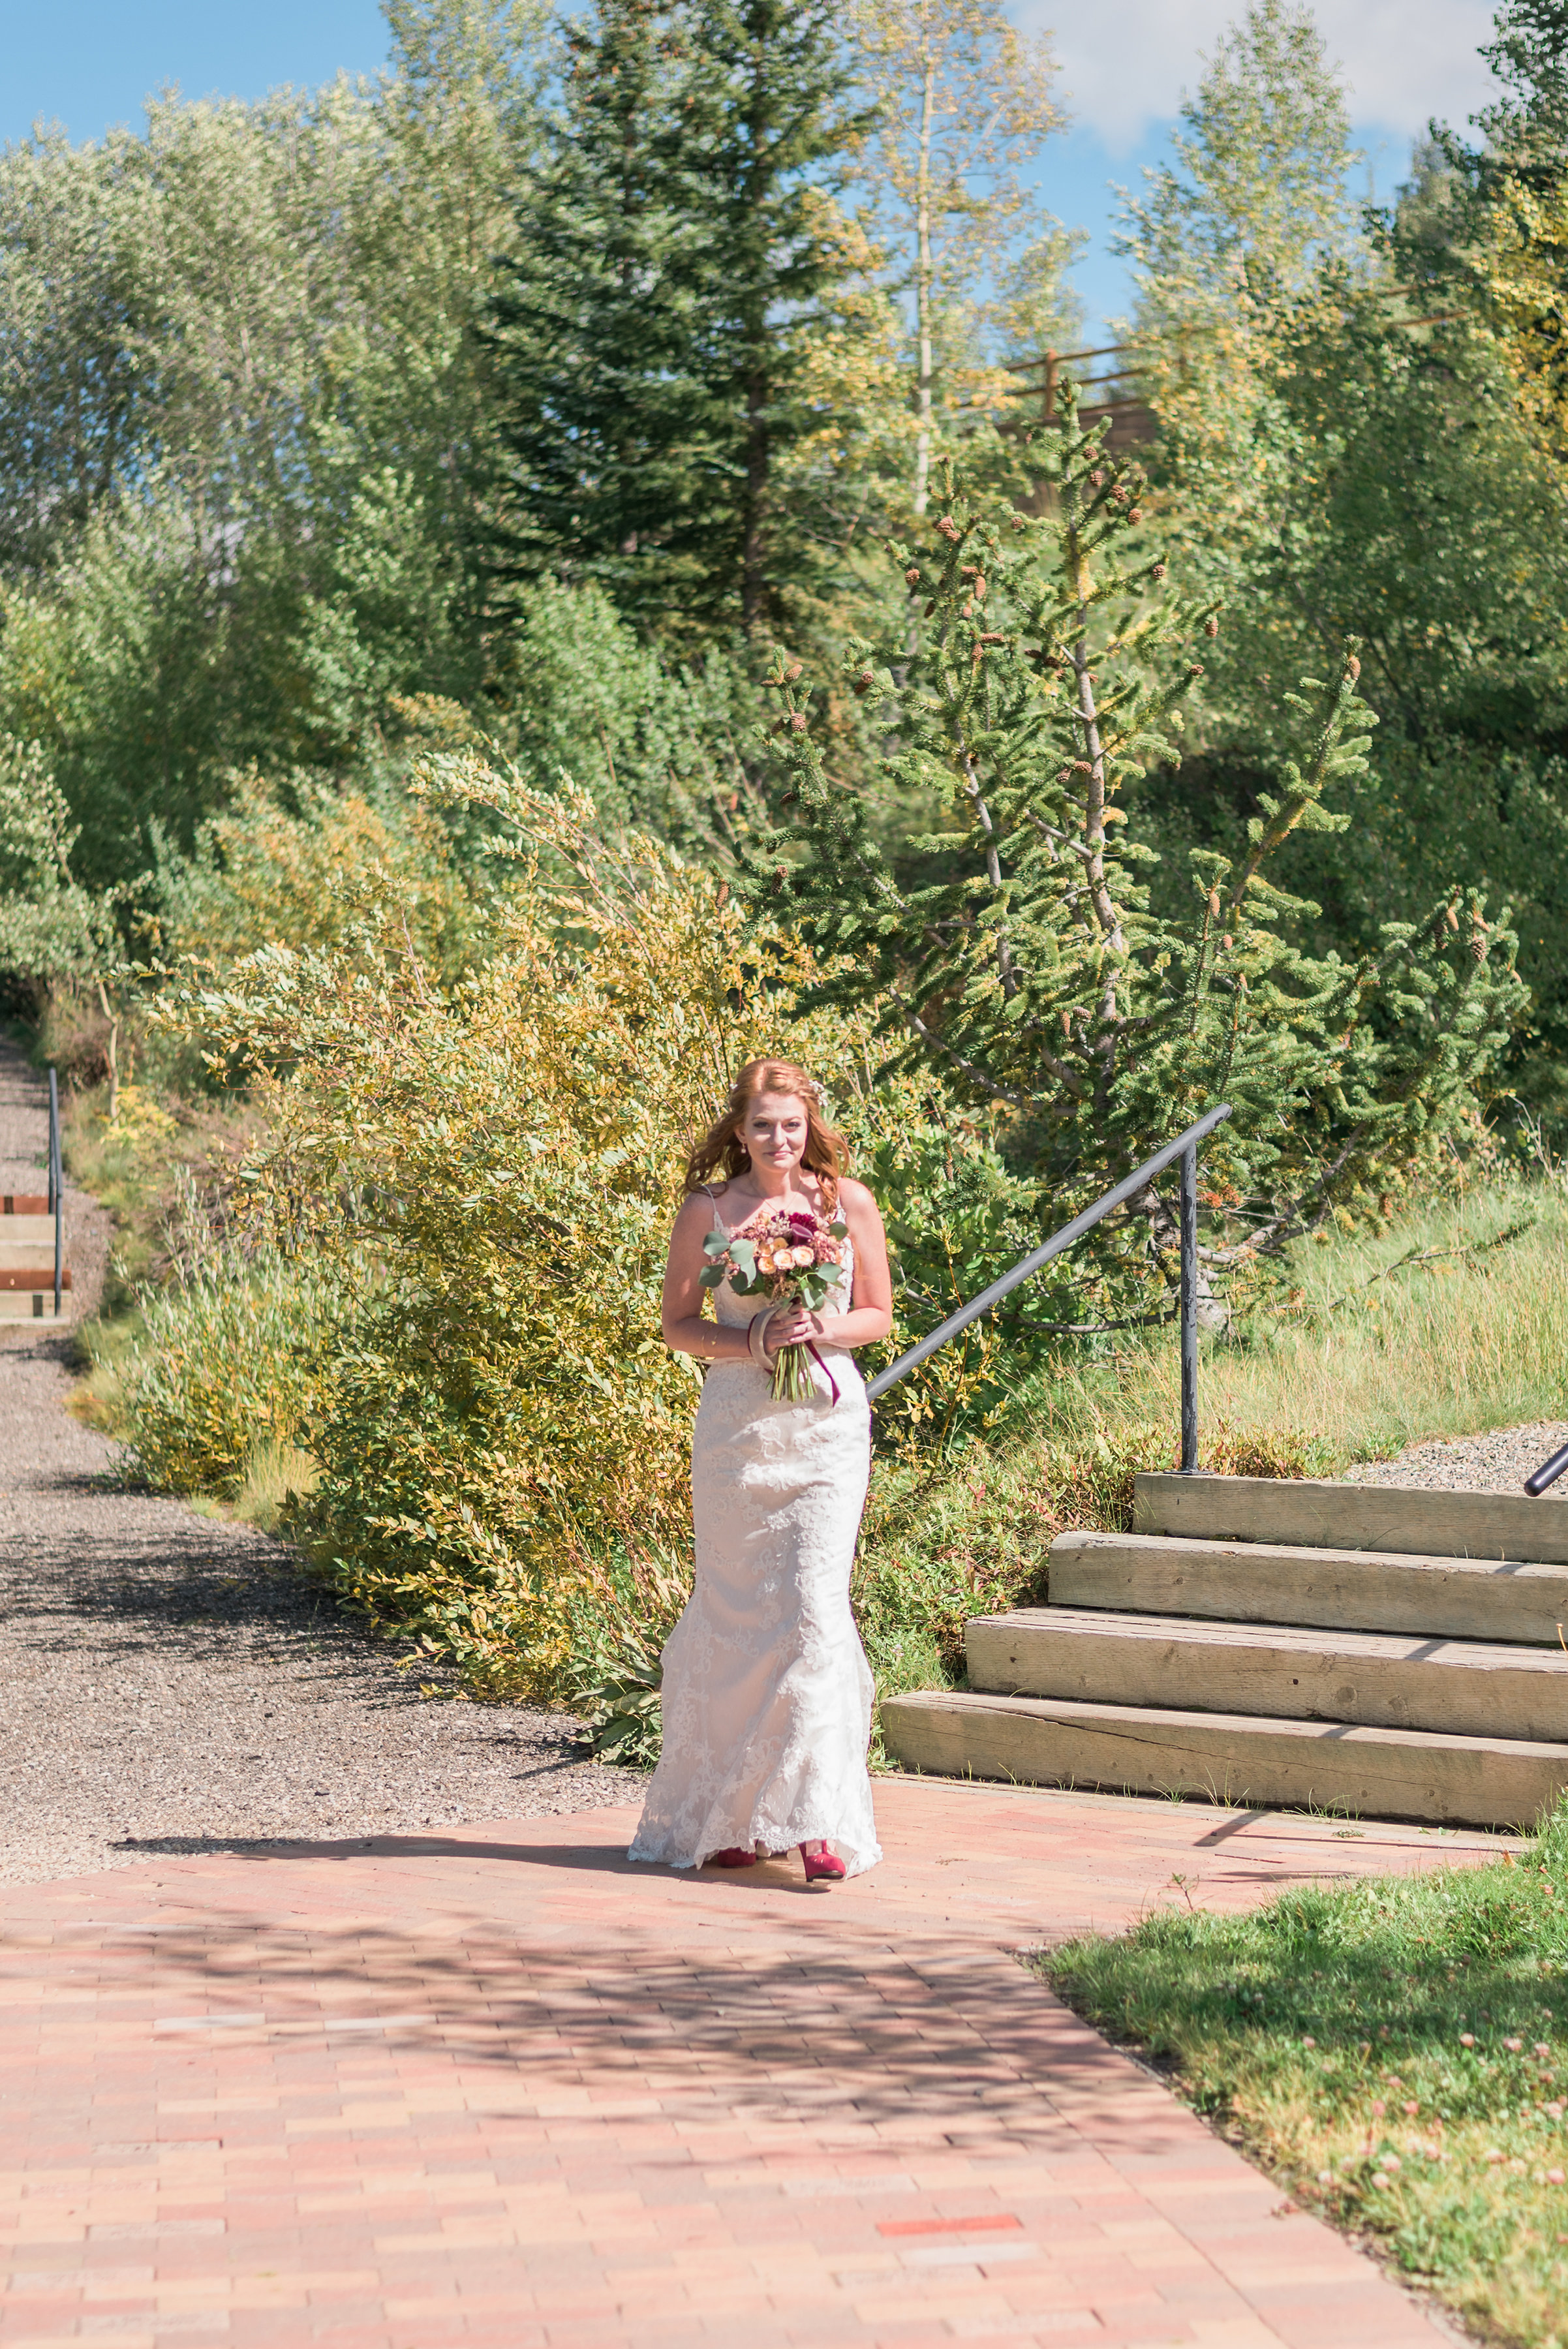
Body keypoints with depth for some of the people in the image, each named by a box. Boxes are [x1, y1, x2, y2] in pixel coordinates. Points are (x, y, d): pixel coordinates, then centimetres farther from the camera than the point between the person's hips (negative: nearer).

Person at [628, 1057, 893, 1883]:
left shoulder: (849, 1202, 3)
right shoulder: (708, 1210, 1)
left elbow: (877, 1315, 10)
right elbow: (677, 1324, 6)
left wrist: (822, 1331, -11)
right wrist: (750, 1341, -12)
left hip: (827, 1422, 0)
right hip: (737, 1424, 0)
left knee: (814, 1606, -11)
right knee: (735, 1614, 5)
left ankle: (820, 1822, -8)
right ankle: (731, 1816, 19)